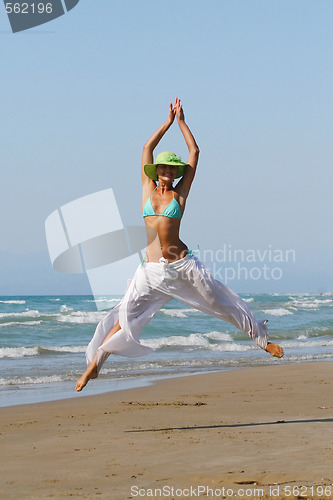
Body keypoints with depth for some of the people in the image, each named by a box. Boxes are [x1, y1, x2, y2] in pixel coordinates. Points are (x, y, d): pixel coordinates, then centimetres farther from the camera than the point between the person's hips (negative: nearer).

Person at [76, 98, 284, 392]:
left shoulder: (180, 193, 4)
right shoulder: (148, 190, 7)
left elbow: (194, 152, 4)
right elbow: (147, 148, 6)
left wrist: (181, 121, 9)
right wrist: (169, 122, 10)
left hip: (183, 264, -1)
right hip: (152, 269, 1)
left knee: (224, 303, 6)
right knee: (125, 317, -6)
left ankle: (263, 339, 19)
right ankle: (94, 364, 2)